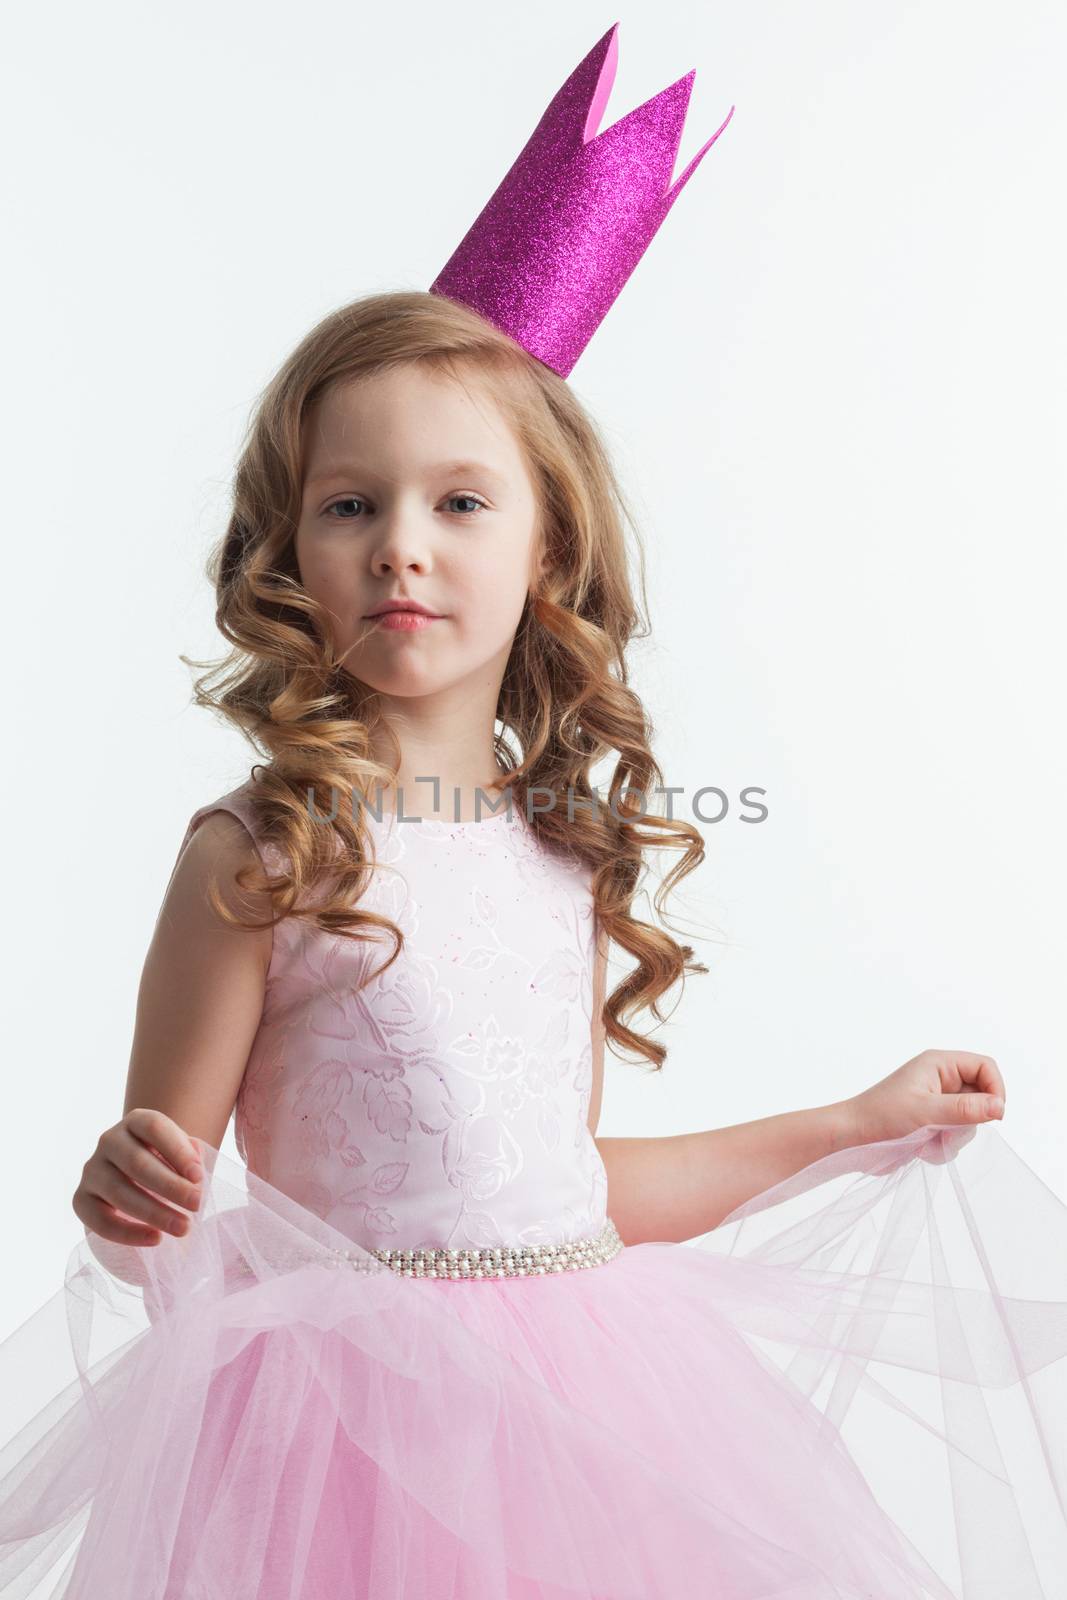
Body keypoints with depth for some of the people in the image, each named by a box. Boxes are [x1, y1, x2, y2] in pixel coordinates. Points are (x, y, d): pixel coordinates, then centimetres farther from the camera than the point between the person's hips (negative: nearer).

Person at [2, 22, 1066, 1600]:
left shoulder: (567, 846, 2)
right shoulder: (258, 855, -12)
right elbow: (157, 1209, -7)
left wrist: (856, 1126, 20)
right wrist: (136, 1204, -30)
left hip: (586, 1387, 5)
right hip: (358, 1402, -4)